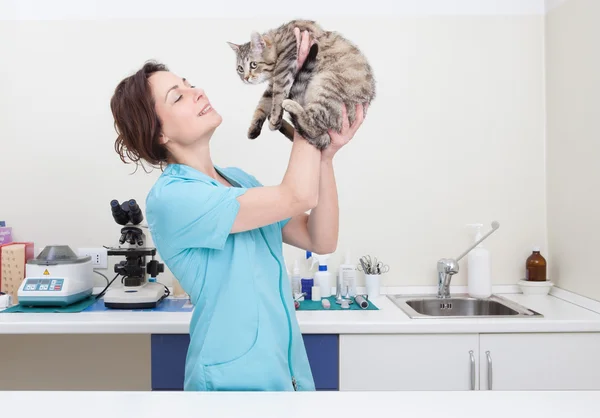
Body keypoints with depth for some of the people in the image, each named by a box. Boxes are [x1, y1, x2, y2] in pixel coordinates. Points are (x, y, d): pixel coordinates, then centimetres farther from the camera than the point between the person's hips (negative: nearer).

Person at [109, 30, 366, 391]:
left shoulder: (238, 178, 4)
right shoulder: (169, 198, -20)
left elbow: (321, 241, -2)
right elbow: (299, 197, -25)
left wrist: (327, 155, -15)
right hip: (236, 376, -7)